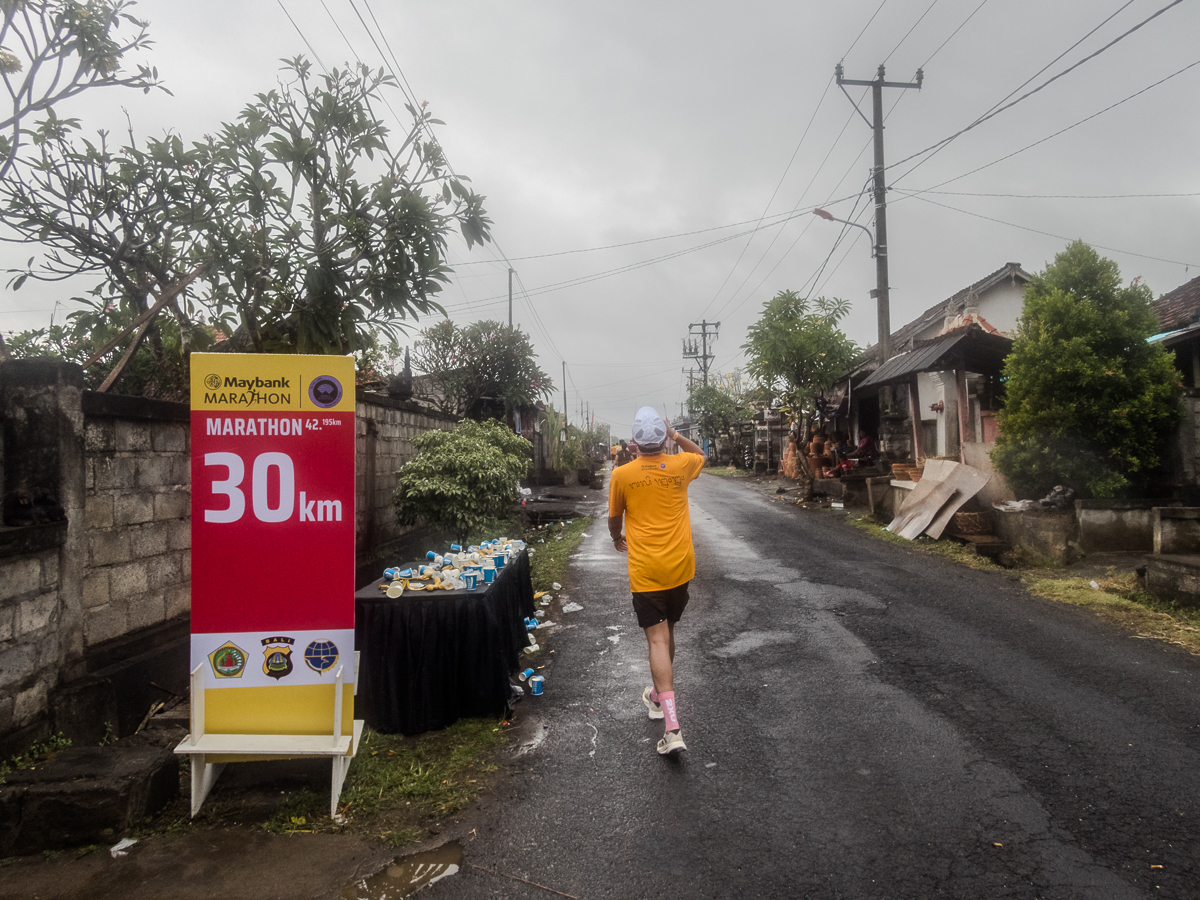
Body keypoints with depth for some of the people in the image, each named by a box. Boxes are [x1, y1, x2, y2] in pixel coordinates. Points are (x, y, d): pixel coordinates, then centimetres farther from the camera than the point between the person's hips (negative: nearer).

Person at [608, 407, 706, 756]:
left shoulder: (622, 475, -7)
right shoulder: (679, 467, -1)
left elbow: (614, 518, 8)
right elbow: (700, 455, 24)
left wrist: (618, 538, 28)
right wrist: (677, 436, 15)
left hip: (646, 570, -3)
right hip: (680, 566, 4)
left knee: (657, 640, -5)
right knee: (666, 632, 21)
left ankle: (672, 727, -14)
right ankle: (660, 694, 42)